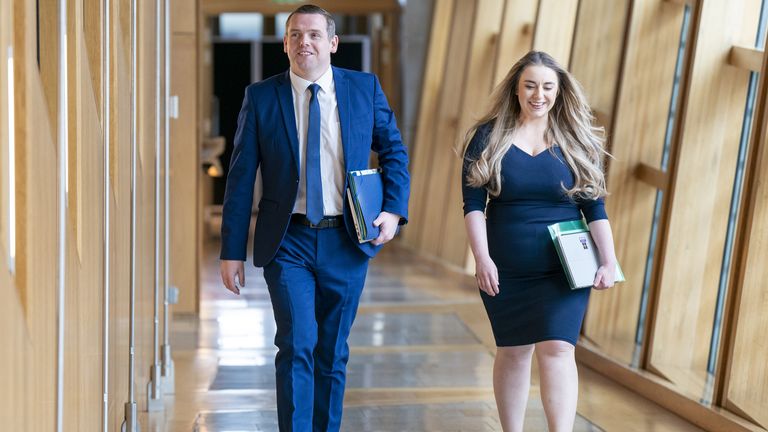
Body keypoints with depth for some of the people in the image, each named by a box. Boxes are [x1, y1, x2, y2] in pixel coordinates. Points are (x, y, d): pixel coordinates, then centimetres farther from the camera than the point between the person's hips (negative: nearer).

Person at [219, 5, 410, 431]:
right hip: (288, 242, -2)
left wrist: (394, 209, -3)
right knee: (297, 345, -13)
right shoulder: (261, 96, -2)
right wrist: (232, 251, -4)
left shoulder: (366, 87, 2)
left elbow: (394, 151, 12)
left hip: (347, 241, 2)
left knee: (333, 352, 12)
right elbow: (240, 177, -1)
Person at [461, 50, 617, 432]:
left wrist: (608, 261, -7)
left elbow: (594, 208, 2)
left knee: (557, 349, -11)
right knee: (513, 351, 10)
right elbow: (473, 204, -5)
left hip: (563, 268, 0)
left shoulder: (577, 141, 3)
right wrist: (482, 258, -15)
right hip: (505, 269, 1)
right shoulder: (489, 137, 0)